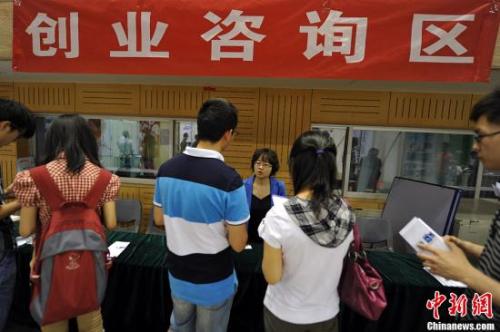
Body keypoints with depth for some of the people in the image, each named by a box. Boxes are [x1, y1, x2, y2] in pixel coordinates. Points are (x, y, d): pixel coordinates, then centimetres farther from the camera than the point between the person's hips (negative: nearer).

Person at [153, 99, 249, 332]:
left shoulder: (166, 169, -10)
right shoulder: (229, 180, -27)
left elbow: (159, 219, 3)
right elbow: (238, 244, -20)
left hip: (178, 276, 4)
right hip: (214, 282, -4)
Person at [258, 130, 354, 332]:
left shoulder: (279, 215, -27)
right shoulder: (346, 213, -14)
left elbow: (272, 277, -17)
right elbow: (331, 262, 1)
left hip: (285, 315, -2)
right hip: (326, 313, 3)